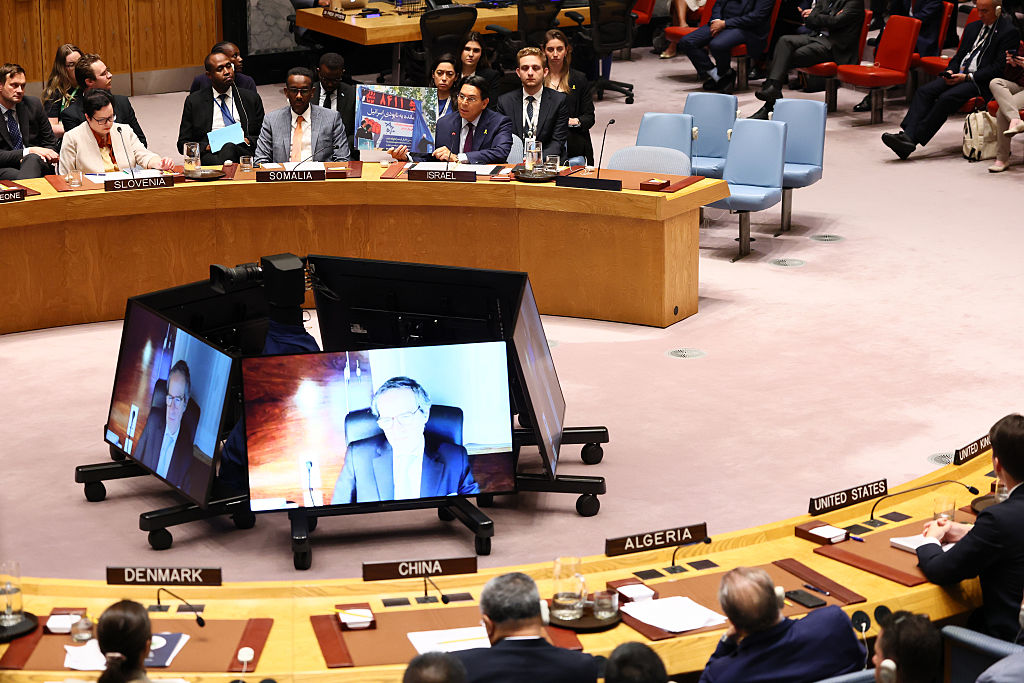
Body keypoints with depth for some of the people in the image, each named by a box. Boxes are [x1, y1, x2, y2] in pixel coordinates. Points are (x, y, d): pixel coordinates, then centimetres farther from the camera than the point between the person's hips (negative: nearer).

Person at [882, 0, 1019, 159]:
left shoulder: (1009, 32, -4)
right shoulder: (972, 27, 20)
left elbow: (999, 67, -11)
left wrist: (967, 77, -16)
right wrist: (950, 71, 1)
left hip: (981, 82, -7)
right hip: (959, 75, 7)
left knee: (947, 98, -30)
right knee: (924, 91, -18)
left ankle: (913, 140, -32)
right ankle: (907, 134, -32)